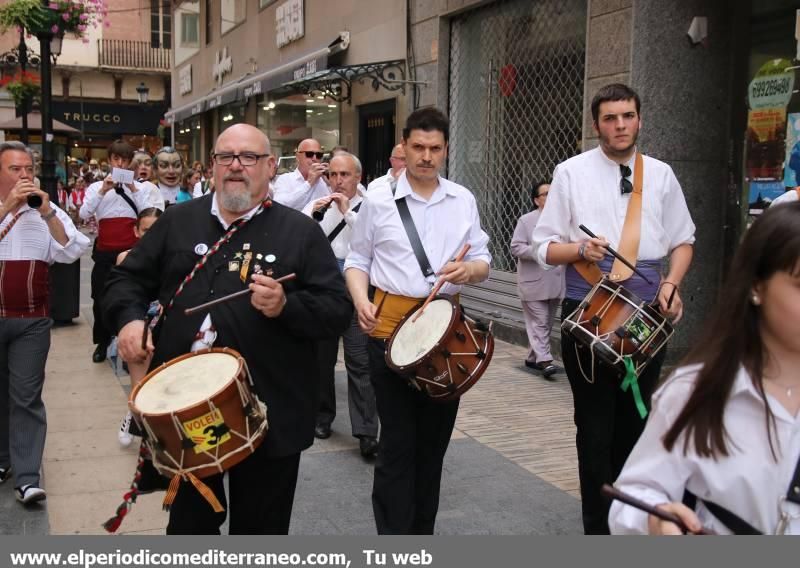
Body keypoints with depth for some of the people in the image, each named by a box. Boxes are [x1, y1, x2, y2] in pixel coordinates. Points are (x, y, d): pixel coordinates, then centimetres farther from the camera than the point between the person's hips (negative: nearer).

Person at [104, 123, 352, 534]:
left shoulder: (301, 231, -2)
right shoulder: (177, 221, 7)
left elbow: (338, 311, -7)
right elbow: (129, 277, 12)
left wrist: (286, 306, -25)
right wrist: (129, 318, -8)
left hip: (269, 415, -2)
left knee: (260, 530, 15)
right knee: (189, 522, 21)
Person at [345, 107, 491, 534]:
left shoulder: (463, 200, 7)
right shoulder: (378, 200, 0)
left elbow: (483, 262, 8)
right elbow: (357, 260, 5)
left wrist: (469, 270, -15)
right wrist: (361, 299, -14)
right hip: (392, 324, -3)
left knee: (434, 439, 13)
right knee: (397, 443, 1)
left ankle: (423, 531, 29)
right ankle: (394, 539, 13)